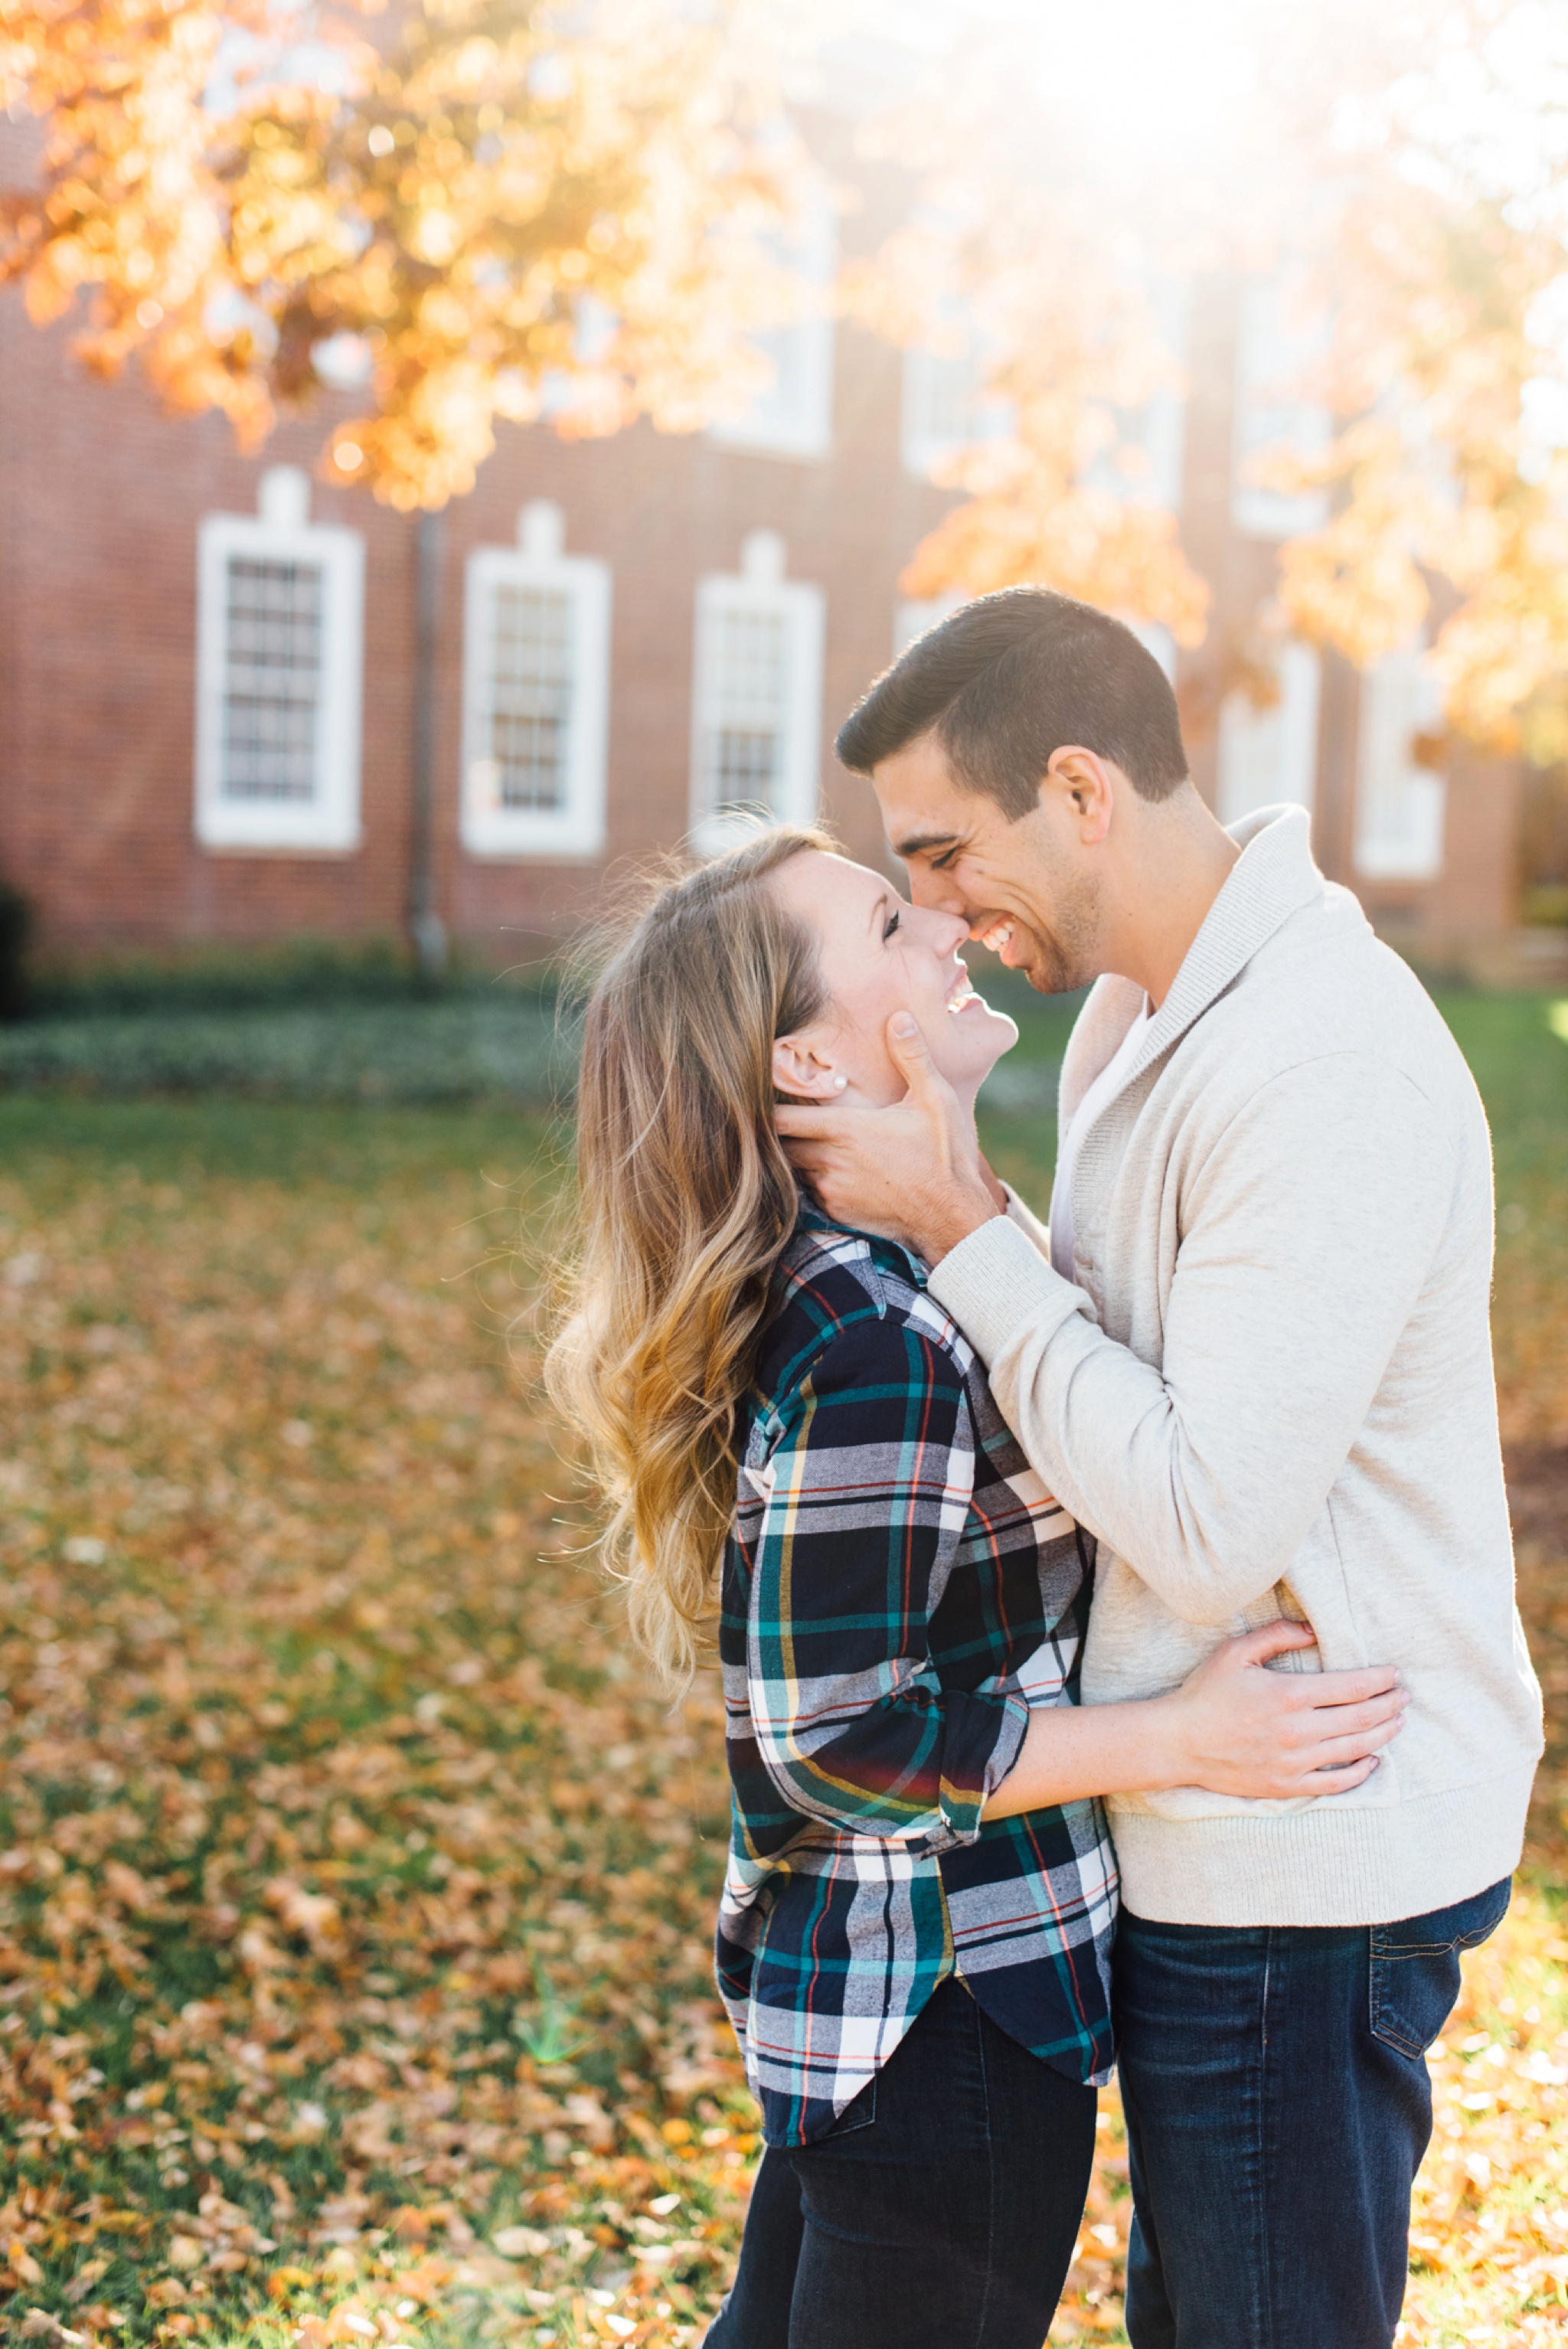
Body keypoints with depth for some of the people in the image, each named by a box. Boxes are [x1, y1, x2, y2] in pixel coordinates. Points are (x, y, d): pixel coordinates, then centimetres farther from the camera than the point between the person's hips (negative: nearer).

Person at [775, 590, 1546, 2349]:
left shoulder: (1328, 1075, -25)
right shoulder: (1138, 1010, 7)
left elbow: (1211, 1523, -28)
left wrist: (961, 1227, -22)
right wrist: (956, 1221, 1)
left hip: (1305, 1868, -9)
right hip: (1207, 1828, 10)